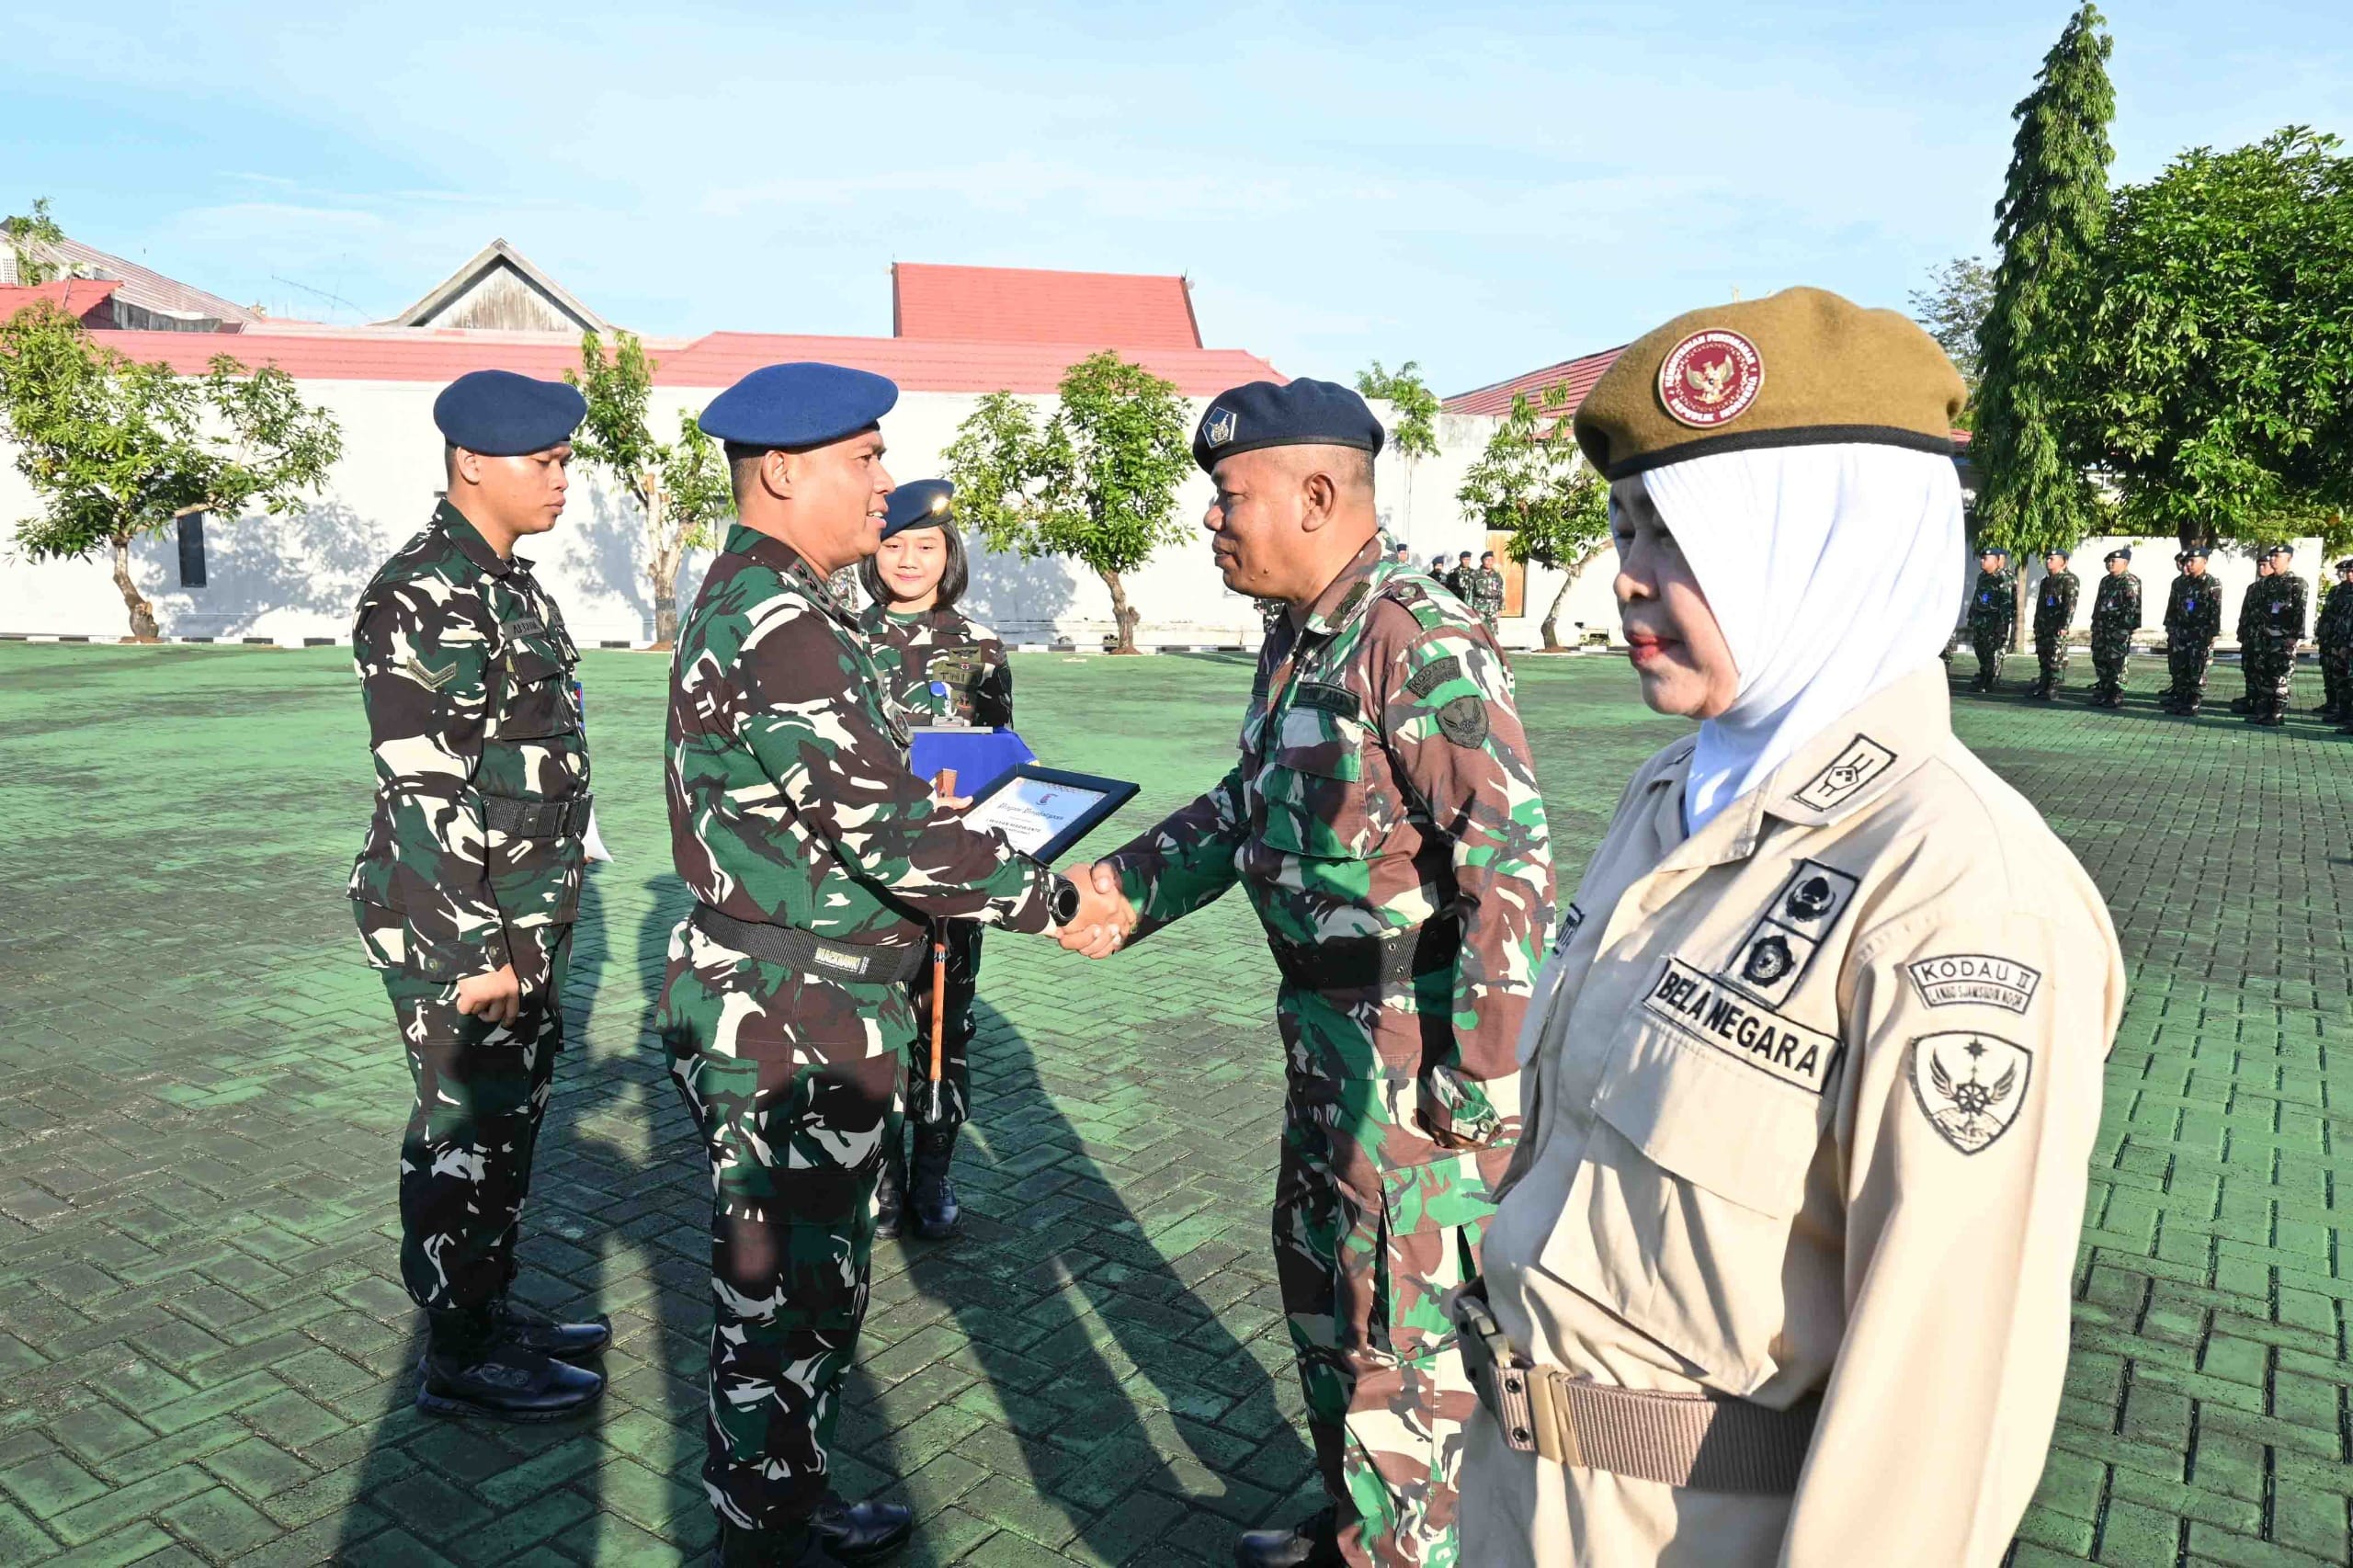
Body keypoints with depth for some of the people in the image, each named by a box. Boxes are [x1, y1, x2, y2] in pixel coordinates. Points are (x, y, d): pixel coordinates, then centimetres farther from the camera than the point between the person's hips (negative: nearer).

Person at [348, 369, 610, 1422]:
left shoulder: (512, 585, 12)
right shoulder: (420, 597, -17)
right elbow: (423, 791, -21)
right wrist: (475, 953, -21)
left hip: (527, 920, 9)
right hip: (454, 924, -9)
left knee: (514, 1116, 18)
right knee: (466, 1131, 2)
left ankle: (492, 1307, 34)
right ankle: (459, 1358, 17)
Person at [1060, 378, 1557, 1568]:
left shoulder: (1419, 642, -21)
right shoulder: (1296, 643, 9)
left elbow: (1510, 859, -25)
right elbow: (1249, 805, 20)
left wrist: (1480, 1083, -24)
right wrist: (1125, 887, 12)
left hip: (1414, 1039, -10)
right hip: (1329, 1023, 10)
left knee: (1399, 1323, 5)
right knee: (1316, 1267, 23)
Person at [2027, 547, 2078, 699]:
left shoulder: (2069, 580, -7)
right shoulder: (2046, 581, 20)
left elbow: (2070, 605, -14)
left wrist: (2065, 625, -21)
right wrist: (2037, 625, 20)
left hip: (2057, 626, -8)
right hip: (2043, 624, 8)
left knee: (2057, 657, -6)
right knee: (2042, 655, 10)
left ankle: (2053, 688, -5)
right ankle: (2043, 685, 17)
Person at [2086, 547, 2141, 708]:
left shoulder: (2130, 582, -9)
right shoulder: (2106, 581, 17)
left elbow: (2132, 607, -15)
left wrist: (2126, 627, -20)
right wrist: (2095, 624, 19)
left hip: (2119, 629, -9)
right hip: (2102, 628, 9)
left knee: (2117, 664, -6)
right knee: (2100, 660, 11)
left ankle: (2116, 697, -2)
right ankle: (2102, 694, 20)